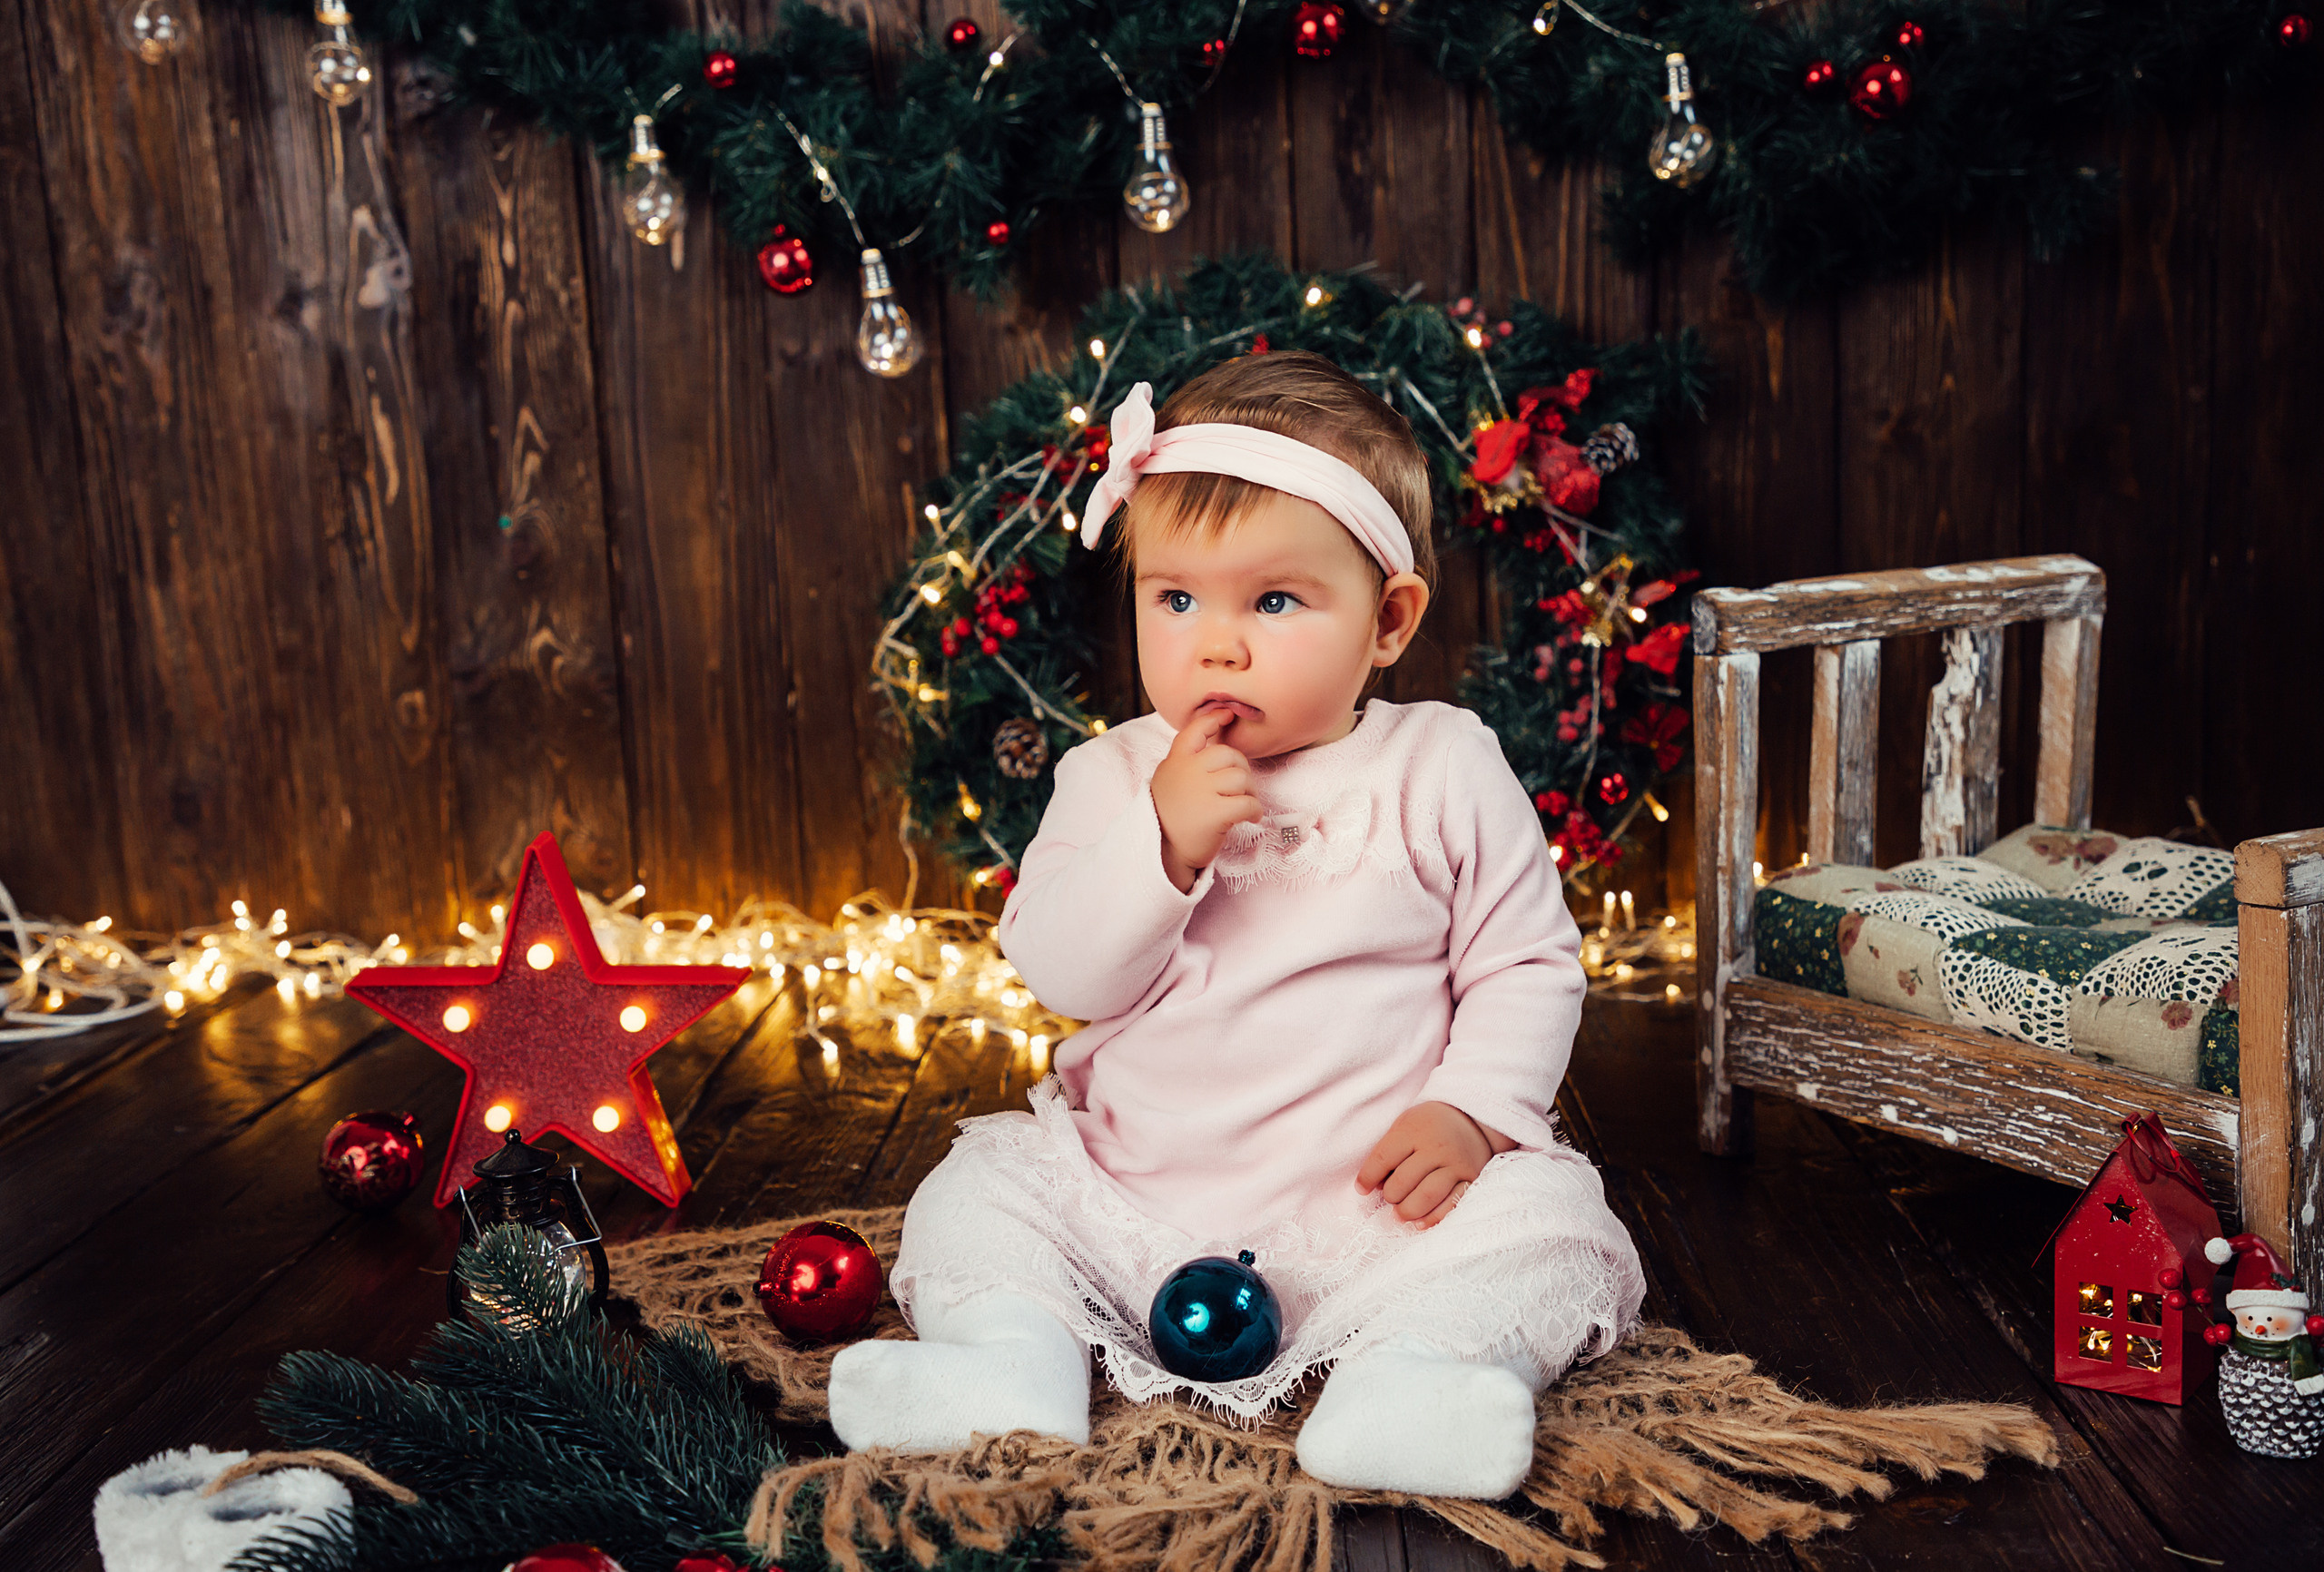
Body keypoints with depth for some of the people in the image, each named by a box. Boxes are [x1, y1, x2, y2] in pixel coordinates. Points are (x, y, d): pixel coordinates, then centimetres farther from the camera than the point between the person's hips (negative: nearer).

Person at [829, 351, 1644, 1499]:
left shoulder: (1444, 772, -4)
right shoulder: (1112, 777, 1)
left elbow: (1530, 965, 0)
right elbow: (1059, 974, -8)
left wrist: (1473, 1111, -16)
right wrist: (1161, 841, -23)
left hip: (1369, 1209, -2)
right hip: (1130, 1207, 3)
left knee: (1550, 1217, -21)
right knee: (975, 1190, -7)